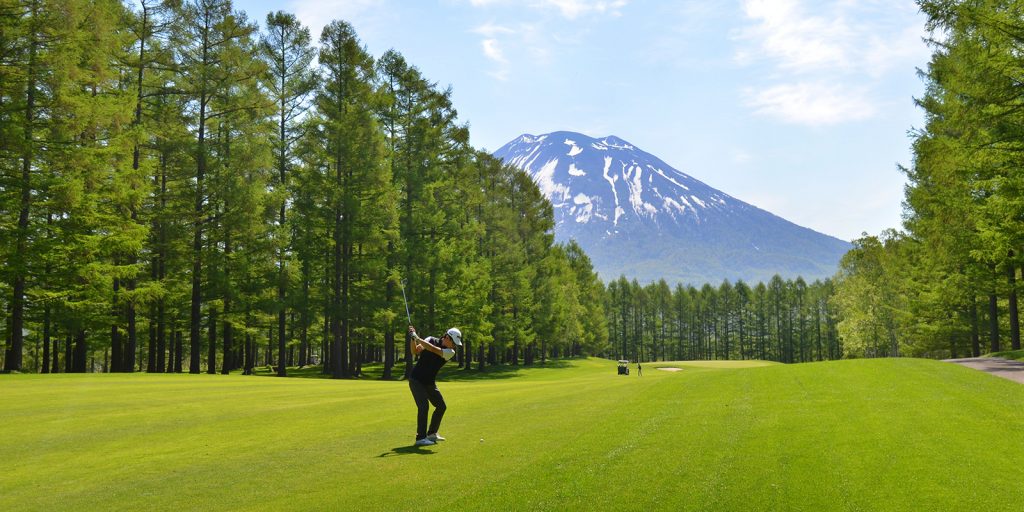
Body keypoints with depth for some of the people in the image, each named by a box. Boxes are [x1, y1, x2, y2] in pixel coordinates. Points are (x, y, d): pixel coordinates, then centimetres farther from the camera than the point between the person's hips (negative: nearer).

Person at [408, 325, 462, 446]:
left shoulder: (450, 352, -10)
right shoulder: (431, 340, -8)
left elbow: (434, 350, -25)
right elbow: (415, 351, -9)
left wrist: (417, 338, -29)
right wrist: (412, 338, -24)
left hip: (430, 383, 5)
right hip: (416, 380, -5)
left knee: (441, 406, 9)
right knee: (424, 406, -18)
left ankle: (431, 433, 26)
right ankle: (420, 438, -14)